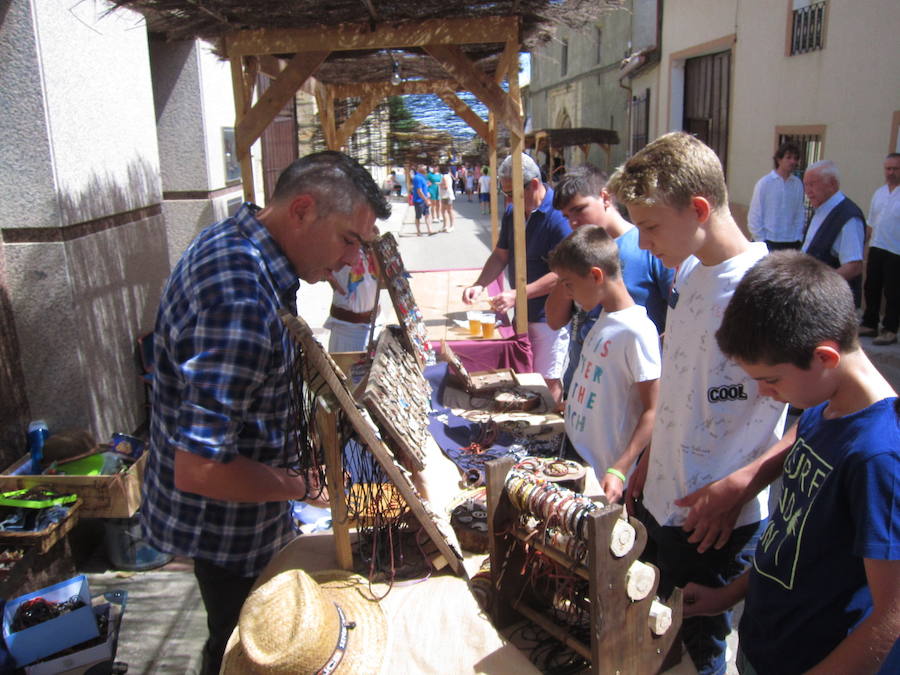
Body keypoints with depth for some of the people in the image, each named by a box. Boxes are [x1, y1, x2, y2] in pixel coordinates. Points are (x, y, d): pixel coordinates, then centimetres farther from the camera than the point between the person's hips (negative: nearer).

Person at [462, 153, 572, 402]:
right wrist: (480, 285, -4)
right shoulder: (513, 212, 4)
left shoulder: (558, 215, -20)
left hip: (549, 316, -7)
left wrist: (517, 294, -26)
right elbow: (501, 254, 12)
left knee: (548, 381, 3)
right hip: (522, 312, 7)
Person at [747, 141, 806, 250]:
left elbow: (800, 214, 8)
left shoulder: (798, 184, 3)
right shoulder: (764, 183, -4)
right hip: (768, 242, -3)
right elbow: (754, 216, -3)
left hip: (792, 243, 3)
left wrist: (798, 239, 3)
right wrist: (760, 240, -5)